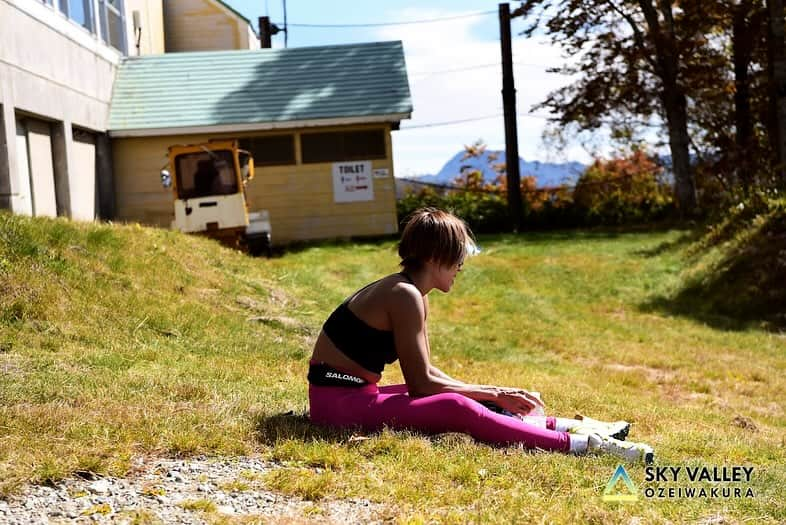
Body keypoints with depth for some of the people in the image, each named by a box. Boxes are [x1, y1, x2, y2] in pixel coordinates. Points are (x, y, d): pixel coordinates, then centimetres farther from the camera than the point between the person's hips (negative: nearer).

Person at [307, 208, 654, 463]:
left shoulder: (412, 294, 12)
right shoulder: (406, 297, -18)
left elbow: (425, 371, 14)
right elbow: (421, 383, -17)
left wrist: (493, 394, 6)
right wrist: (494, 394, -10)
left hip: (356, 394, 10)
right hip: (337, 401, -10)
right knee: (456, 409, -28)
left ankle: (562, 426, 3)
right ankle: (576, 444, -33)